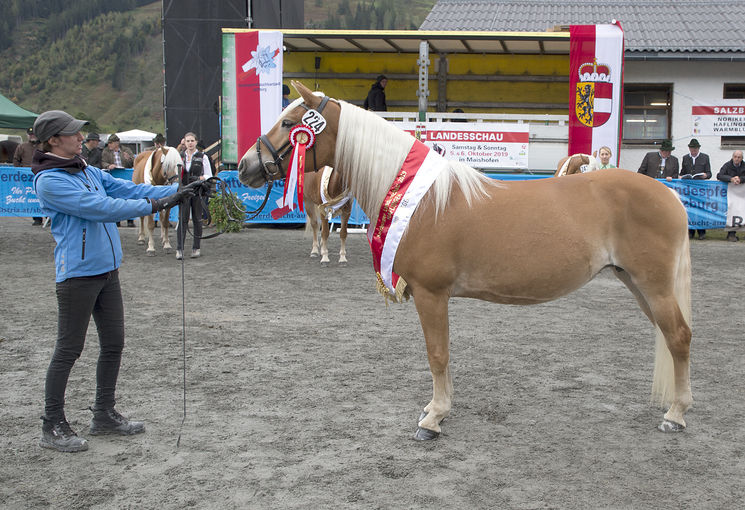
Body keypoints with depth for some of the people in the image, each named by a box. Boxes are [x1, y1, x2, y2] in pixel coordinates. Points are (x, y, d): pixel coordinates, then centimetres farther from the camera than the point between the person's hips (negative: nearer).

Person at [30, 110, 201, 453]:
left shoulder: (88, 171, 11)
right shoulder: (49, 181, -15)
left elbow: (126, 188, 8)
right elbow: (98, 207, -22)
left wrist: (175, 192, -3)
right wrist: (152, 206, -23)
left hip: (107, 270, 8)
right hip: (78, 273, -8)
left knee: (113, 343, 13)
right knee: (69, 350, -1)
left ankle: (104, 414, 27)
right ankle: (52, 427, 11)